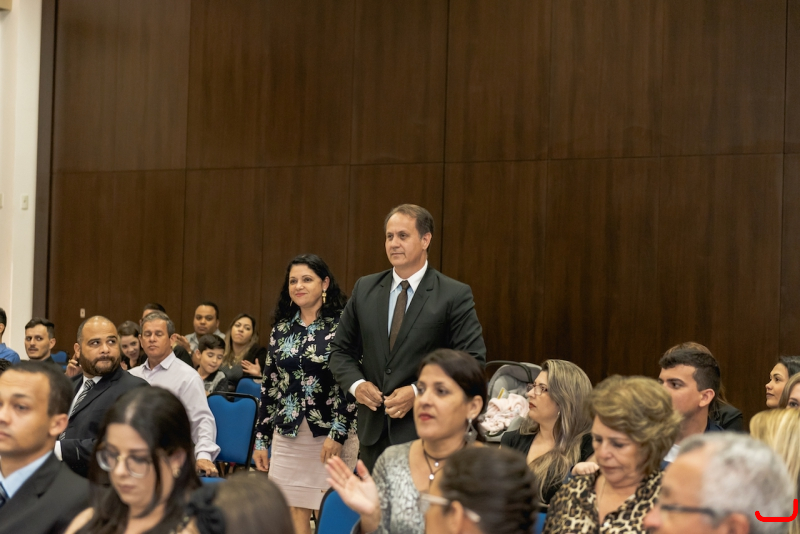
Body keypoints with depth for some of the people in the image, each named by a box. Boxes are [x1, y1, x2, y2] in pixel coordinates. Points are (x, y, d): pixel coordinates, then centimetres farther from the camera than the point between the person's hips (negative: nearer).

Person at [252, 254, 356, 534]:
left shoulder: (341, 325, -5)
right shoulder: (281, 329, 10)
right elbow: (270, 386, 13)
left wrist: (338, 433, -15)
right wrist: (261, 439, 12)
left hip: (329, 436, -4)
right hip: (287, 436, 5)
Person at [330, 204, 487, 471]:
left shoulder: (455, 296, -5)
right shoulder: (365, 289, 9)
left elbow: (473, 361, -8)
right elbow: (342, 351, 15)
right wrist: (356, 383, -6)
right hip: (373, 430, 4)